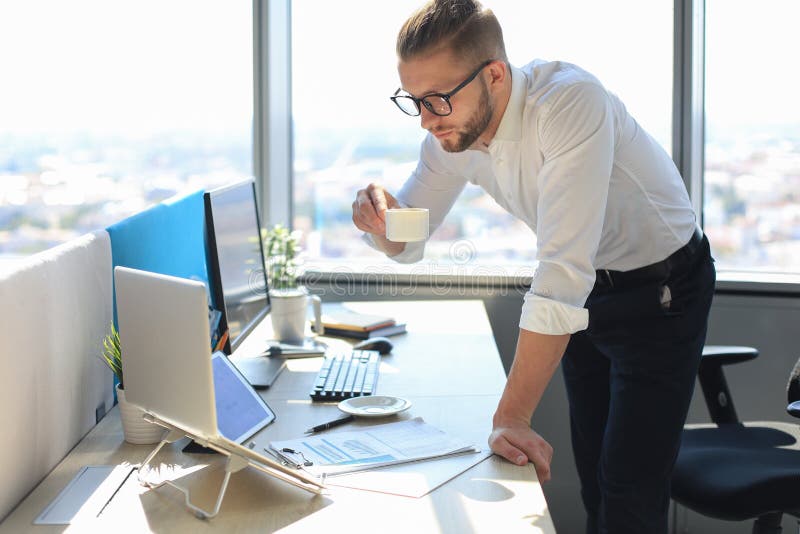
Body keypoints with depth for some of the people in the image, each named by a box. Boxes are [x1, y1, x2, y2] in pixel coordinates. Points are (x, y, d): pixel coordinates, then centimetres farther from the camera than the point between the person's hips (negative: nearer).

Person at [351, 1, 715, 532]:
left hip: (660, 288, -6)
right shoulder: (451, 131, -11)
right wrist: (381, 221, -25)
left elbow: (561, 271, -40)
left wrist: (512, 417, -39)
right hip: (586, 290, 7)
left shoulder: (570, 101, -35)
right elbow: (406, 244, 0)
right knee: (594, 482, 14)